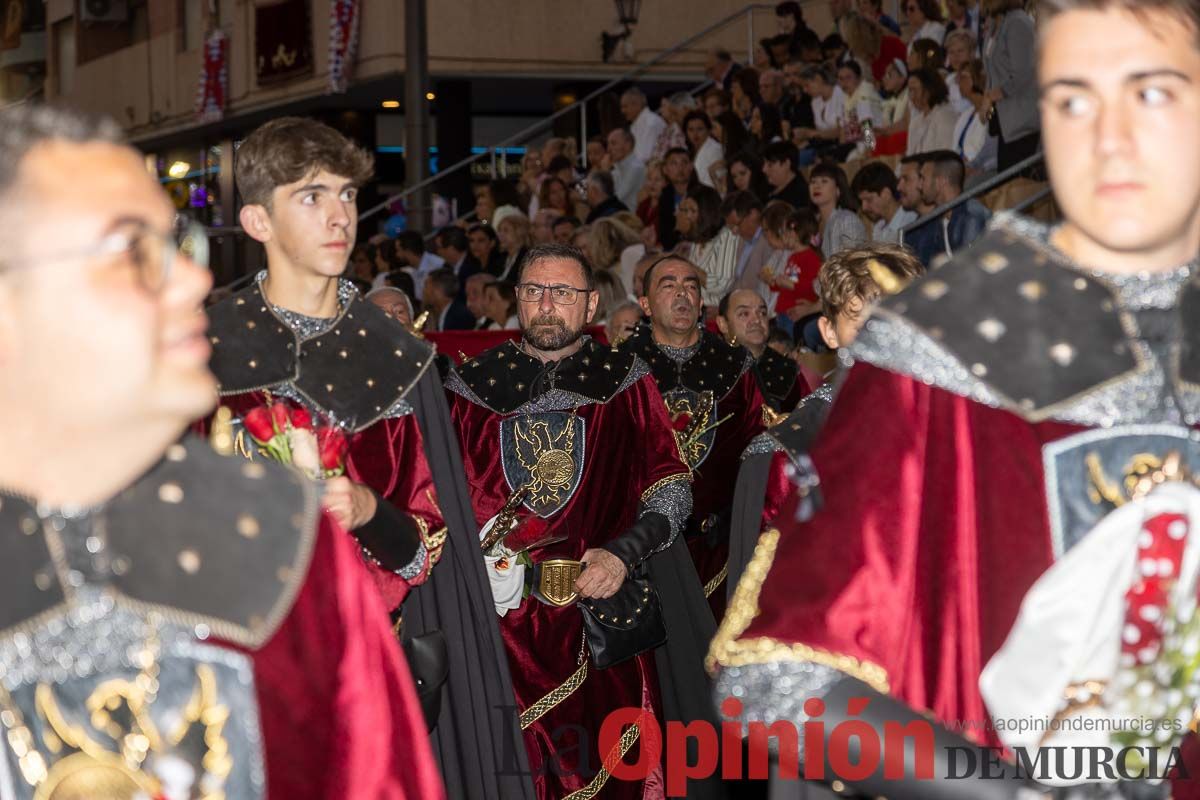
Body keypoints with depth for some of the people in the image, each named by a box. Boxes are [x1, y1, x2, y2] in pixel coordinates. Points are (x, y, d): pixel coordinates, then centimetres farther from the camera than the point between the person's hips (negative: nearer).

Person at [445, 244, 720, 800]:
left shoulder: (625, 381, 5)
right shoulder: (471, 385, 6)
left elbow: (671, 485, 3)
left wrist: (626, 553, -12)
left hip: (604, 609, 0)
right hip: (499, 614, 0)